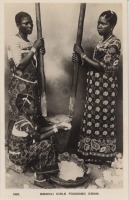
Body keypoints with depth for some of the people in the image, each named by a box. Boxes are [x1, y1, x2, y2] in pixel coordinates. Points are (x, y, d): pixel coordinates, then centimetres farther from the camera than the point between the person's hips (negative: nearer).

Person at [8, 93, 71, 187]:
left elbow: (39, 130, 6)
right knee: (46, 144, -20)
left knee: (49, 139, 4)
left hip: (23, 149, 9)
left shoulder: (27, 118, 2)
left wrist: (55, 126, -2)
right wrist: (56, 129, -17)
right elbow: (39, 137, -22)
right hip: (18, 156, -9)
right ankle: (40, 177, -9)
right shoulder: (24, 123, -28)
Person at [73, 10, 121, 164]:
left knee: (102, 118, 0)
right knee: (93, 117, 14)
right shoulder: (102, 41, 14)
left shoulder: (114, 43, -14)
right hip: (96, 86, 9)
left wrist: (82, 55, -16)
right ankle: (93, 150, 27)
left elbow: (102, 66, -20)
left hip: (105, 86, -9)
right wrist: (81, 58, -1)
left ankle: (102, 153, 15)